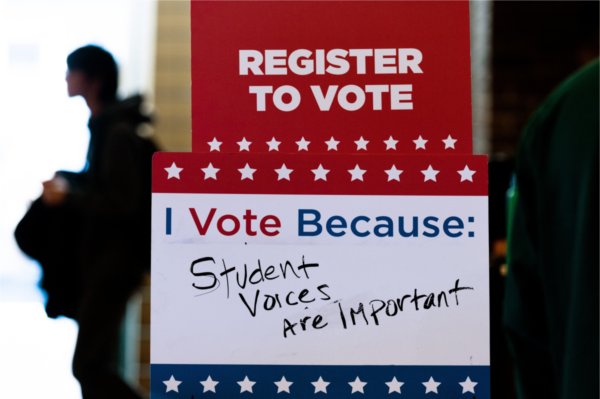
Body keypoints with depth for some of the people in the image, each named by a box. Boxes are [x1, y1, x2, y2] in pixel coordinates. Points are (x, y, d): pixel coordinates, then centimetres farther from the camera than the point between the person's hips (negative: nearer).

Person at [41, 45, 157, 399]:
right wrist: (67, 179, 9)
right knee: (96, 361, 17)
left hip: (115, 257, -10)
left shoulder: (118, 133, -19)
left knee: (88, 364, -8)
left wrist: (68, 197, -18)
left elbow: (123, 203, -23)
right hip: (104, 253, 10)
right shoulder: (106, 125, 9)